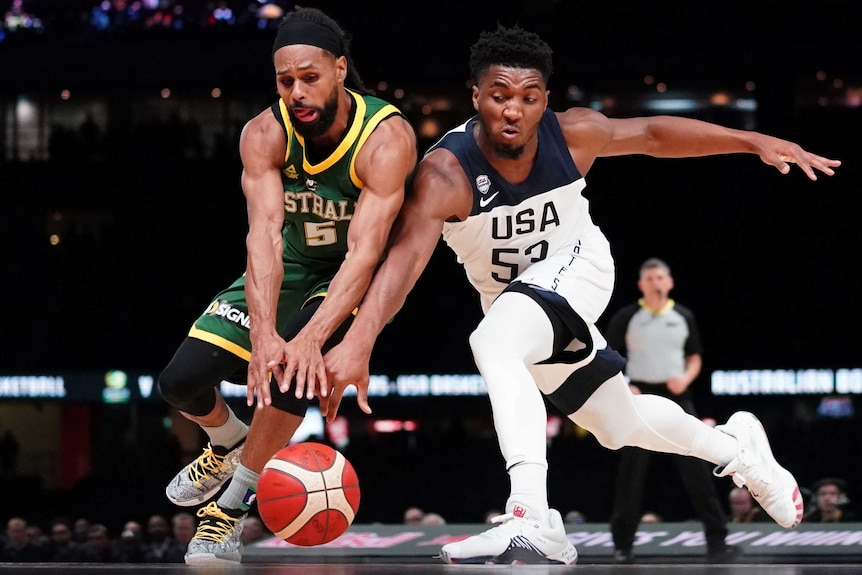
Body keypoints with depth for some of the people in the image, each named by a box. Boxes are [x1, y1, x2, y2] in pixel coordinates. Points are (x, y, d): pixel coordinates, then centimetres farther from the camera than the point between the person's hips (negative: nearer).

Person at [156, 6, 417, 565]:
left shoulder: (387, 138, -29)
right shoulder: (265, 134, -20)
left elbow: (364, 251, -37)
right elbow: (264, 233, -32)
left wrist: (312, 338, -51)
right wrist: (263, 334, -49)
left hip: (356, 279, -3)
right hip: (286, 269, 4)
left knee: (296, 362, -33)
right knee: (182, 381, -11)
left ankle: (234, 502, -15)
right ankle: (230, 441, 25)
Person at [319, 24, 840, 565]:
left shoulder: (572, 134, -21)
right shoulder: (445, 172, -31)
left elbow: (652, 134, -3)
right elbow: (404, 257, -45)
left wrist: (756, 142, -1)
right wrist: (358, 343, -60)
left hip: (576, 272, -2)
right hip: (515, 296, 2)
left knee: (494, 341, -35)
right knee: (622, 425, 18)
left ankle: (534, 522, -44)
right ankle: (736, 446, 48)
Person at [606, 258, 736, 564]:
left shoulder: (683, 317, 8)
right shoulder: (626, 318, 1)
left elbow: (694, 359, 16)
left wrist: (686, 378, -5)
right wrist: (622, 387, -12)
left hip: (676, 397, 2)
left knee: (696, 467, -6)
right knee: (632, 472, -1)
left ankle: (716, 541, -7)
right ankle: (623, 544, 9)